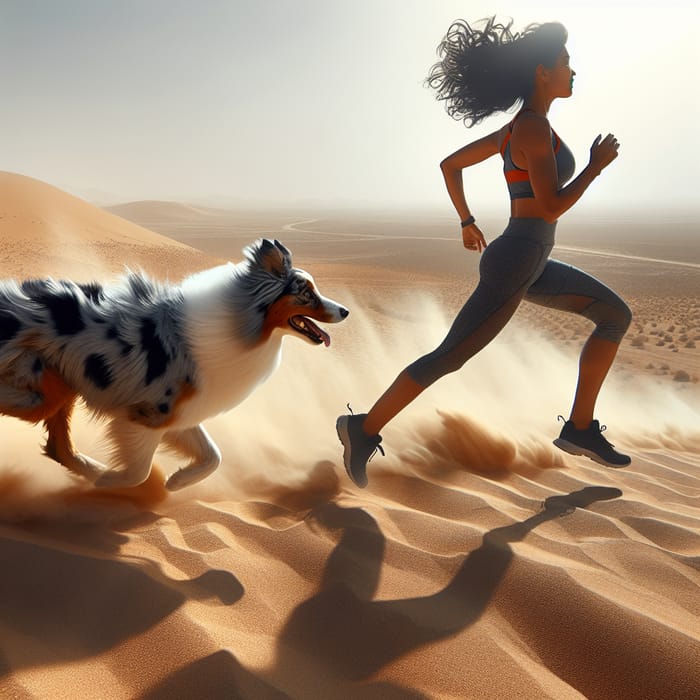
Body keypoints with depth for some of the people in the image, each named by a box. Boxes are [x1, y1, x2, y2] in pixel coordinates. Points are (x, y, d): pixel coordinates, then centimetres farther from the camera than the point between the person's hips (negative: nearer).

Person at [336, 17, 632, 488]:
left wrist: (467, 221, 25)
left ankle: (580, 428, 14)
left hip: (527, 263, 10)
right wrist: (598, 164, -7)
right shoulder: (533, 127, -14)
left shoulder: (517, 128, 14)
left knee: (617, 316, 12)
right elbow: (552, 208, -21)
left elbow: (450, 164, 20)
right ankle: (364, 430, 4)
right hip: (513, 265, -10)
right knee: (448, 359, -8)